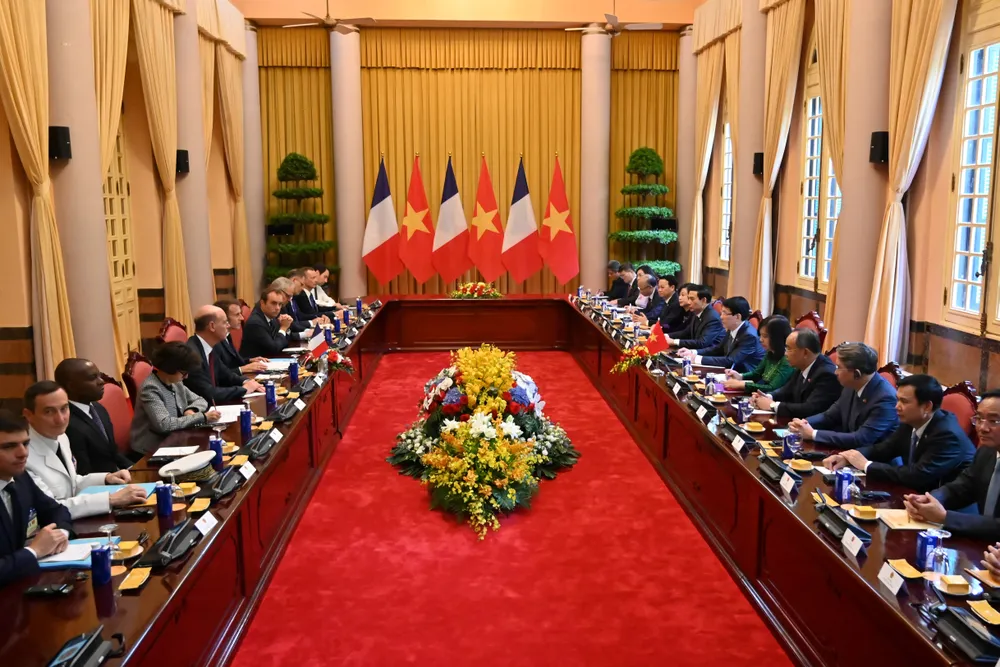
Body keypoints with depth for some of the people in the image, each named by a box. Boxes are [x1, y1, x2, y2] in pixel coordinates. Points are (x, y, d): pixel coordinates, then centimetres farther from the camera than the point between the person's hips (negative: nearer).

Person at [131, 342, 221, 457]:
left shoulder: (175, 382, 4)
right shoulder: (150, 389, -19)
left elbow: (199, 400, 14)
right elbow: (164, 424, -28)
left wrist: (191, 410, -9)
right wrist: (202, 417, -25)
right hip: (152, 449, -7)